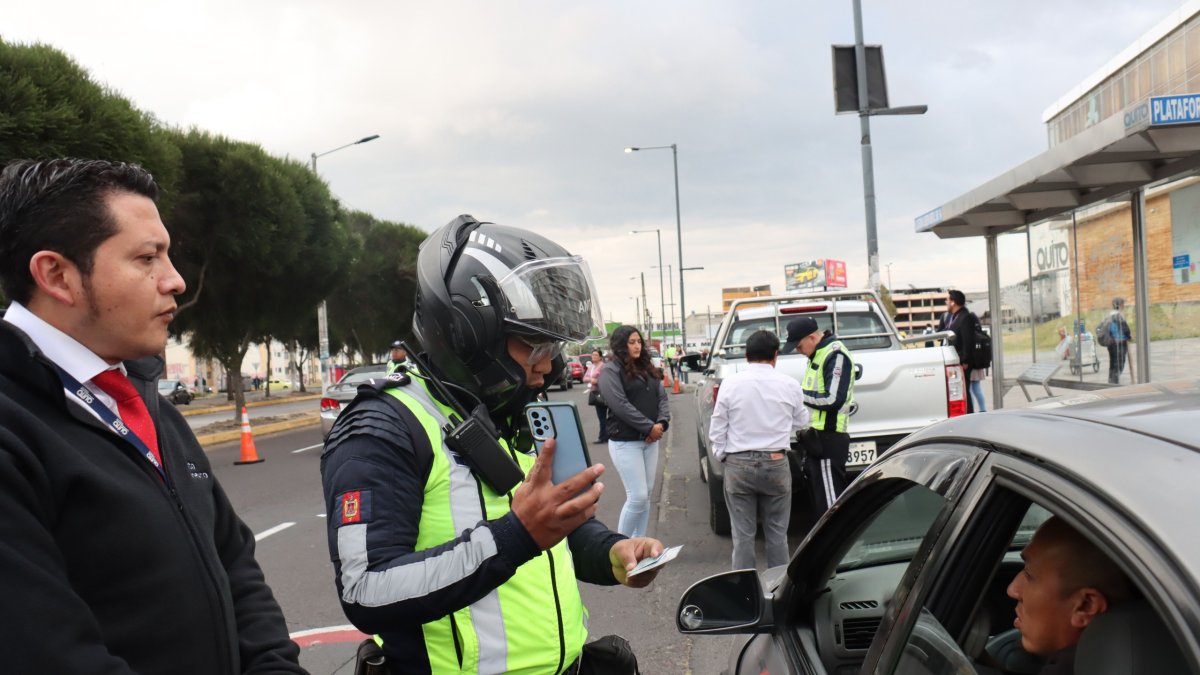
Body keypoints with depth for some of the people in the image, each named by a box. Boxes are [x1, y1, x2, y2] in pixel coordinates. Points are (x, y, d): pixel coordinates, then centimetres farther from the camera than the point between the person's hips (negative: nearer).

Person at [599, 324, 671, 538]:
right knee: (637, 496, -8)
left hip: (650, 440, 7)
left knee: (647, 494, 10)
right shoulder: (610, 371, -8)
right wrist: (649, 427, -17)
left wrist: (662, 423, -9)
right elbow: (620, 405, -18)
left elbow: (662, 397, 10)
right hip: (625, 442, -7)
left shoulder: (647, 368, 15)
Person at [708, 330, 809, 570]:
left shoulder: (730, 383, -6)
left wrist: (721, 455, 13)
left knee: (743, 534, 6)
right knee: (777, 533, 11)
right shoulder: (789, 384, -3)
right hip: (776, 463, 1)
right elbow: (801, 422, 10)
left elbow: (717, 428, -2)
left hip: (739, 465, -1)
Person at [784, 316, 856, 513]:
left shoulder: (836, 355, -14)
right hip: (815, 436, 10)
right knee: (819, 497, 16)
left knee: (830, 501, -7)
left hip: (828, 438, -10)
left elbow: (833, 399, -21)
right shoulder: (818, 354, 16)